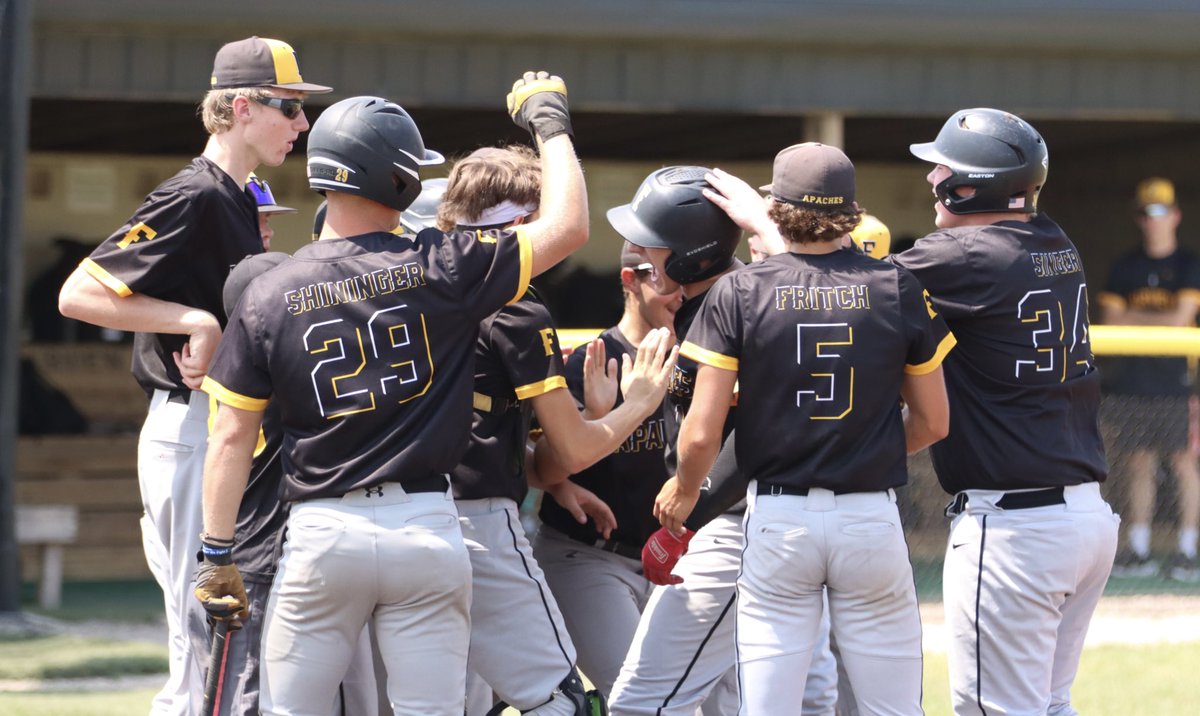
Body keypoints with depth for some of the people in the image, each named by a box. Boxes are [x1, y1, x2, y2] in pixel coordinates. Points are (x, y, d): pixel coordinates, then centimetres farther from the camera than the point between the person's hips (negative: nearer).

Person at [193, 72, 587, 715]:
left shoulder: (271, 294, -1)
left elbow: (232, 435, -1)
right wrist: (549, 124, 14)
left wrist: (217, 554, 4)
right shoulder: (440, 269, -5)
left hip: (322, 535, 0)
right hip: (426, 528, 0)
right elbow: (567, 226, 1)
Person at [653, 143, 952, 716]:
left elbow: (702, 432, -8)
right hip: (872, 517, 1)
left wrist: (684, 492, 12)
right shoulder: (898, 289, -2)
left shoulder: (738, 292, -6)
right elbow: (933, 422, 5)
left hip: (778, 519, -1)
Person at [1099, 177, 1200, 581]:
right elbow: (1110, 319, 8)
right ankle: (1137, 549, 9)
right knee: (1138, 464, 5)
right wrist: (1159, 319, -5)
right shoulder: (1126, 267, 13)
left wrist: (1134, 317, -1)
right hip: (1132, 378, 4)